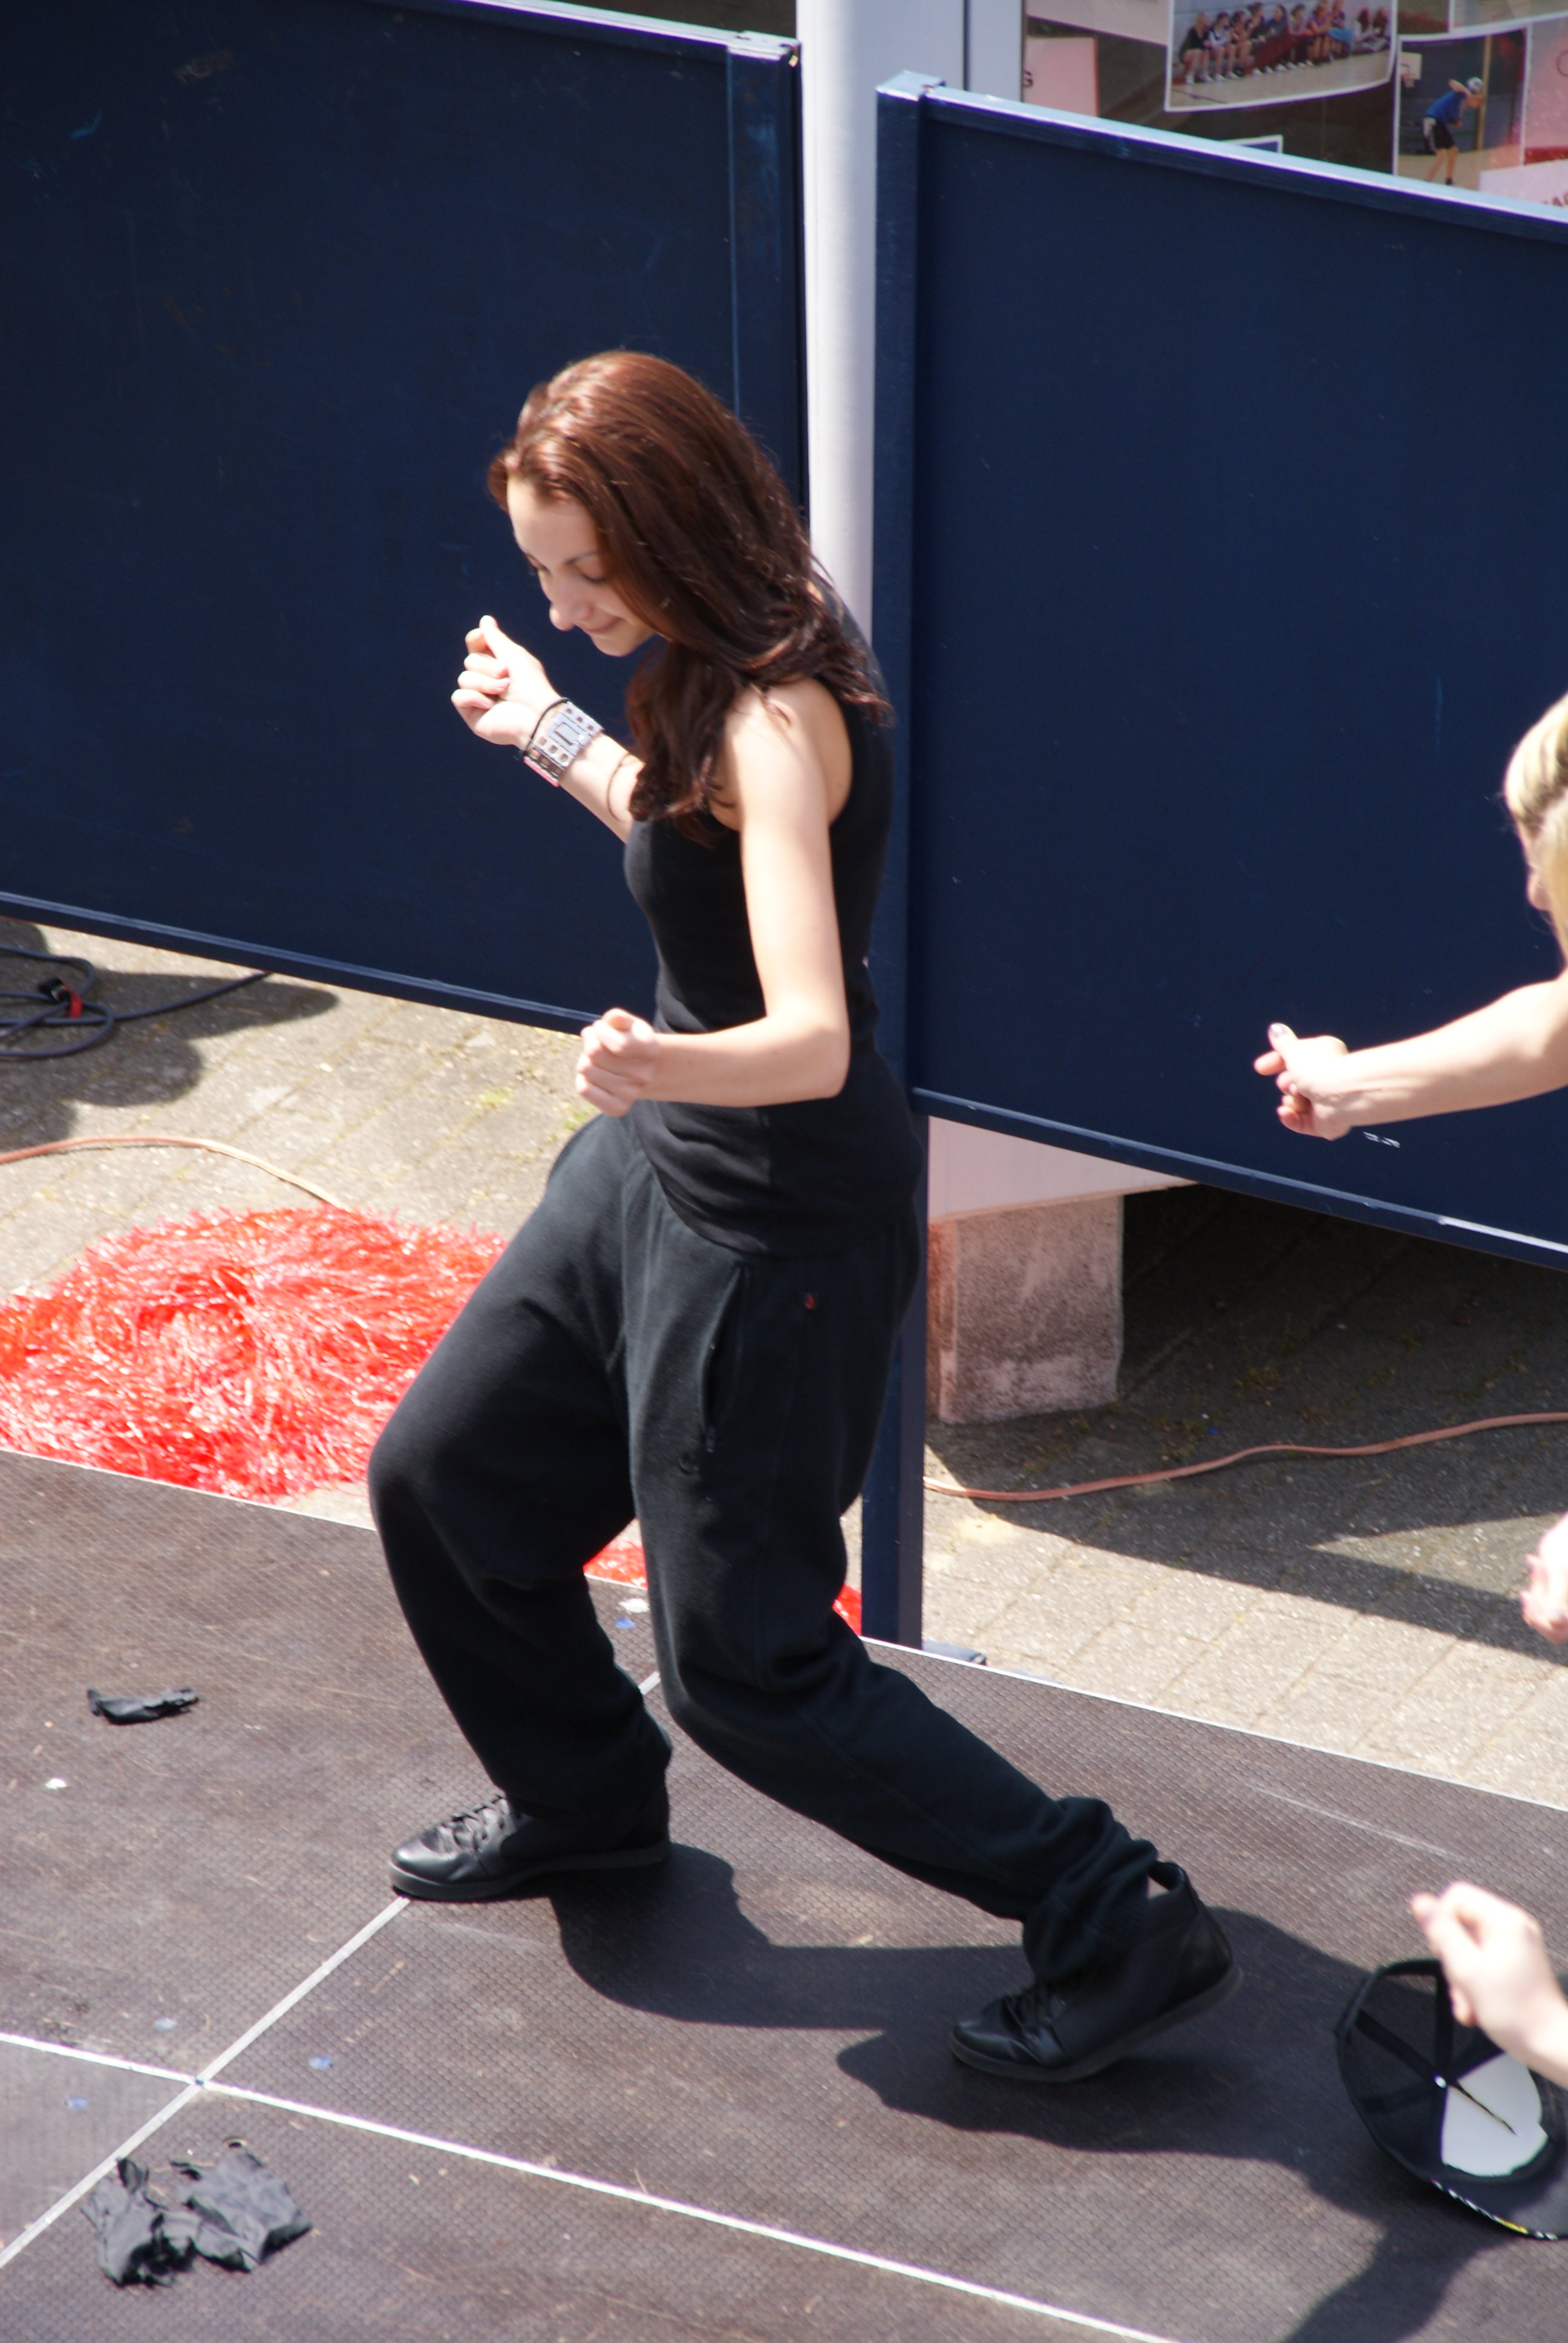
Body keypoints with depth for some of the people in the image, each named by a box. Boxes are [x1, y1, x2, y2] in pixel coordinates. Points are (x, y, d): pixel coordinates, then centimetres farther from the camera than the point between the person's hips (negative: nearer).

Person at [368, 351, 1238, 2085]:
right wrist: (552, 736, 32)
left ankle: (1122, 1931, 6)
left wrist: (668, 1065, -57)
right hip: (660, 1160, 10)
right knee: (439, 1475, 17)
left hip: (780, 1224, -10)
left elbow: (813, 1038, -37)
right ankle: (581, 1798, 42)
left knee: (744, 1665, -2)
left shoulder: (778, 717, -27)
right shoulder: (719, 676, 2)